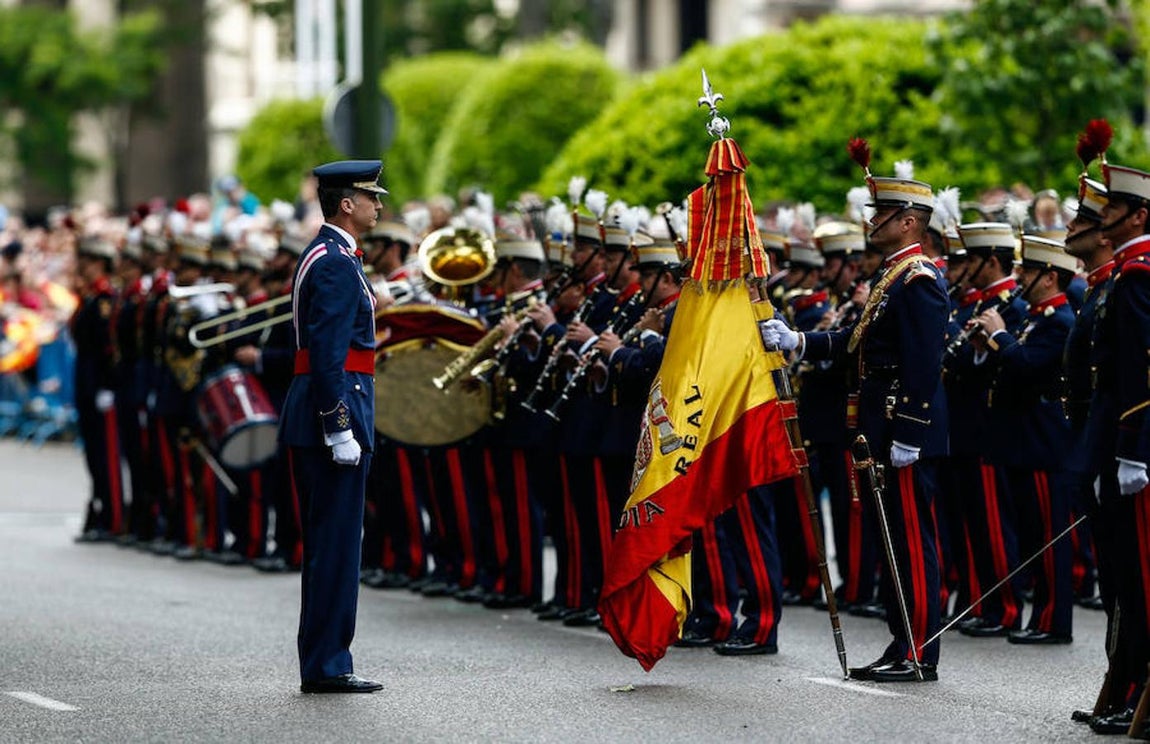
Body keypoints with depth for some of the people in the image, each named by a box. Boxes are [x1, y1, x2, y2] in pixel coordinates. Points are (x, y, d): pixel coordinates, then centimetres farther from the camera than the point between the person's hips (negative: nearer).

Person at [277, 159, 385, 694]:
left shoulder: (322, 256, 19)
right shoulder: (336, 263, -14)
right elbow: (327, 353, -21)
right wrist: (340, 428, -22)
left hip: (310, 422, 11)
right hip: (336, 409, -11)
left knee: (325, 545, 12)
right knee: (335, 544, -7)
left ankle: (323, 664, 16)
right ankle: (326, 666, -4)